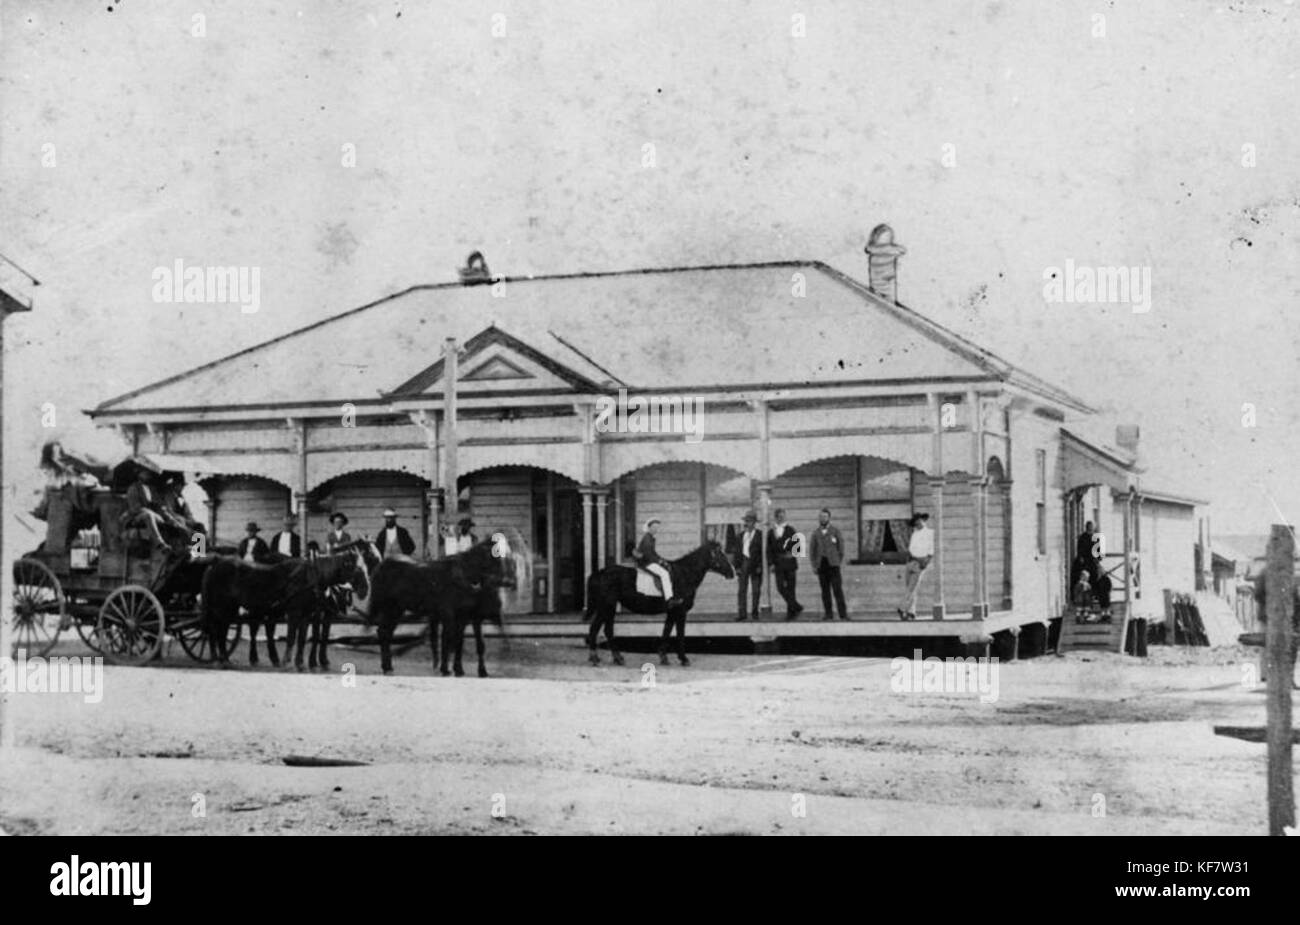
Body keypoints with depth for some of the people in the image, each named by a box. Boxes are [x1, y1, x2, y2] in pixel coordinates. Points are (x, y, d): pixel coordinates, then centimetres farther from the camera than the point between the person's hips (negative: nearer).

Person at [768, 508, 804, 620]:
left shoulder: (790, 530, 7)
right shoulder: (771, 532, 9)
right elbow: (769, 550, 7)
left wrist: (793, 553, -12)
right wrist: (770, 563, -3)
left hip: (789, 563, -1)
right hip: (778, 564, 1)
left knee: (790, 588, 0)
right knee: (780, 588, -10)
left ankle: (791, 612, 6)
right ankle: (797, 607, 0)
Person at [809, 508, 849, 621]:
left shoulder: (835, 530, 4)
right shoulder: (816, 533, 12)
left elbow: (841, 546, 5)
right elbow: (812, 550, 14)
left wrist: (839, 561, 1)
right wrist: (814, 565, 6)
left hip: (833, 564, -3)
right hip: (821, 564, 3)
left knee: (837, 589, -8)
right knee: (825, 590, 2)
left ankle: (843, 614, -9)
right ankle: (828, 614, 4)